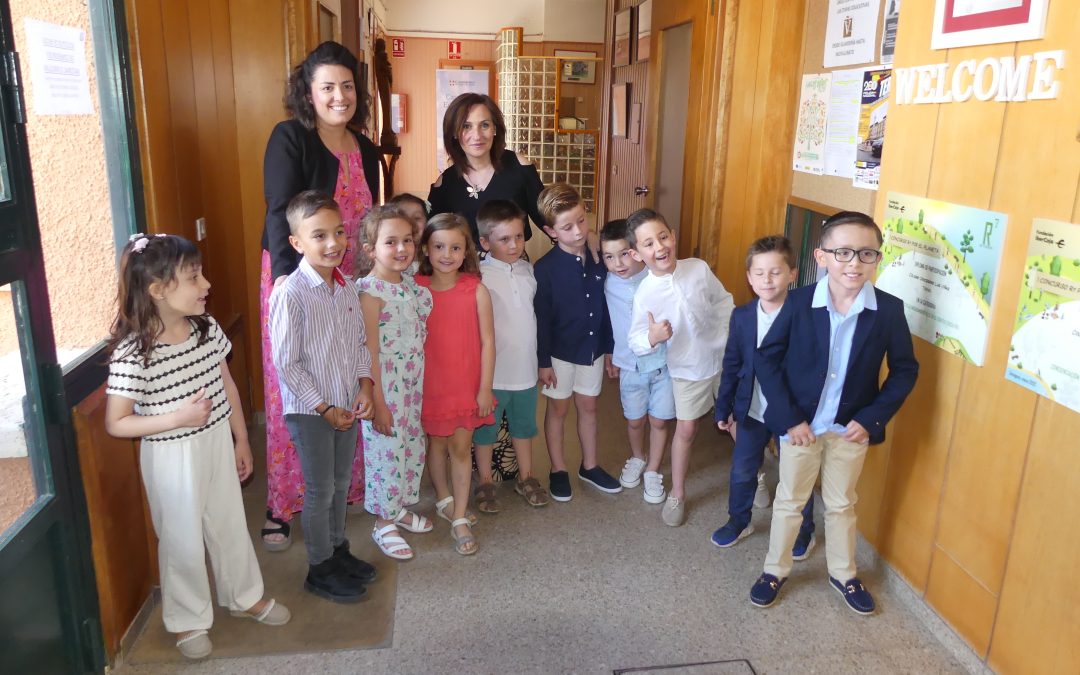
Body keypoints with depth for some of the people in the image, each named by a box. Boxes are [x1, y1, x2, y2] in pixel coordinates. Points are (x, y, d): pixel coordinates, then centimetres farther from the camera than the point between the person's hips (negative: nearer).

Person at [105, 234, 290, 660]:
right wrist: (178, 418, -28)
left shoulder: (207, 328, -7)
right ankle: (188, 619, 36)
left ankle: (244, 596, 44)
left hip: (218, 444, 5)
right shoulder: (131, 352, -23)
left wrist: (241, 440, 10)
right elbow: (116, 423, -17)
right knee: (183, 539, 12)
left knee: (230, 523, 21)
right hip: (171, 458, -5)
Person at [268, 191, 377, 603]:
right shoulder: (291, 294, -20)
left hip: (347, 405, 6)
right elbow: (286, 363, -18)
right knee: (320, 490, 7)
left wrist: (365, 388, -4)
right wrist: (324, 408, -16)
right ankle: (320, 569, 25)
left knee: (341, 482, 20)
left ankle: (338, 549, 39)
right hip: (309, 410, -6)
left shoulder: (346, 287, 1)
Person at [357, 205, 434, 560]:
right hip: (384, 386, -8)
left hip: (412, 384, 8)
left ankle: (400, 508, 40)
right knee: (387, 452, 5)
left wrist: (419, 385, 12)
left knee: (413, 447, 19)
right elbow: (370, 352, -18)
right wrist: (378, 403, -17)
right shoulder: (371, 291, -19)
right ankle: (384, 524, 24)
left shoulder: (410, 284, 3)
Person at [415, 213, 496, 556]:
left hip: (467, 383, -1)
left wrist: (485, 388, -6)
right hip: (430, 383, 1)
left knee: (461, 447, 5)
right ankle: (443, 499, 40)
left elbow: (487, 341, -6)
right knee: (436, 441, 17)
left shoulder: (476, 290, -10)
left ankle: (459, 519, 16)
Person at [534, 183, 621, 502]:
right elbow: (541, 318, -14)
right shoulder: (545, 268, -16)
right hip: (560, 351, -4)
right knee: (558, 408, 11)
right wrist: (543, 360, -12)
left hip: (592, 349, 4)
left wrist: (608, 347, 7)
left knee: (588, 406, 17)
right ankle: (558, 470, 27)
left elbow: (605, 308, 4)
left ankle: (589, 466, 34)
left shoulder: (597, 261, -4)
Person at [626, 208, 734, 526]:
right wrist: (652, 337, -35)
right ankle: (677, 494, 26)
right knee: (686, 429, 6)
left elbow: (724, 303, 1)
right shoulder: (644, 294, -19)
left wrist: (732, 339, 0)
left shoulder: (699, 268, -14)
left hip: (724, 358, 2)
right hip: (687, 369, -2)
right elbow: (635, 341, -14)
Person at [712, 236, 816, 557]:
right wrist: (724, 408, 5)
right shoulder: (741, 316, -5)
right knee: (742, 470, 17)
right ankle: (738, 521, 40)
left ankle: (803, 533, 37)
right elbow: (731, 365, 2)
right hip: (751, 411, 3)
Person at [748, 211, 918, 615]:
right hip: (800, 424, -1)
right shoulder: (799, 303, -16)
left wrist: (872, 418, -11)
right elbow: (766, 359, -11)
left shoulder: (889, 310, -13)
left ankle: (843, 574, 42)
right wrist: (788, 417, -15)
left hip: (852, 428, 1)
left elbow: (905, 370, -2)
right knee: (788, 501, 16)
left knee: (841, 505, 20)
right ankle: (775, 570, 35)